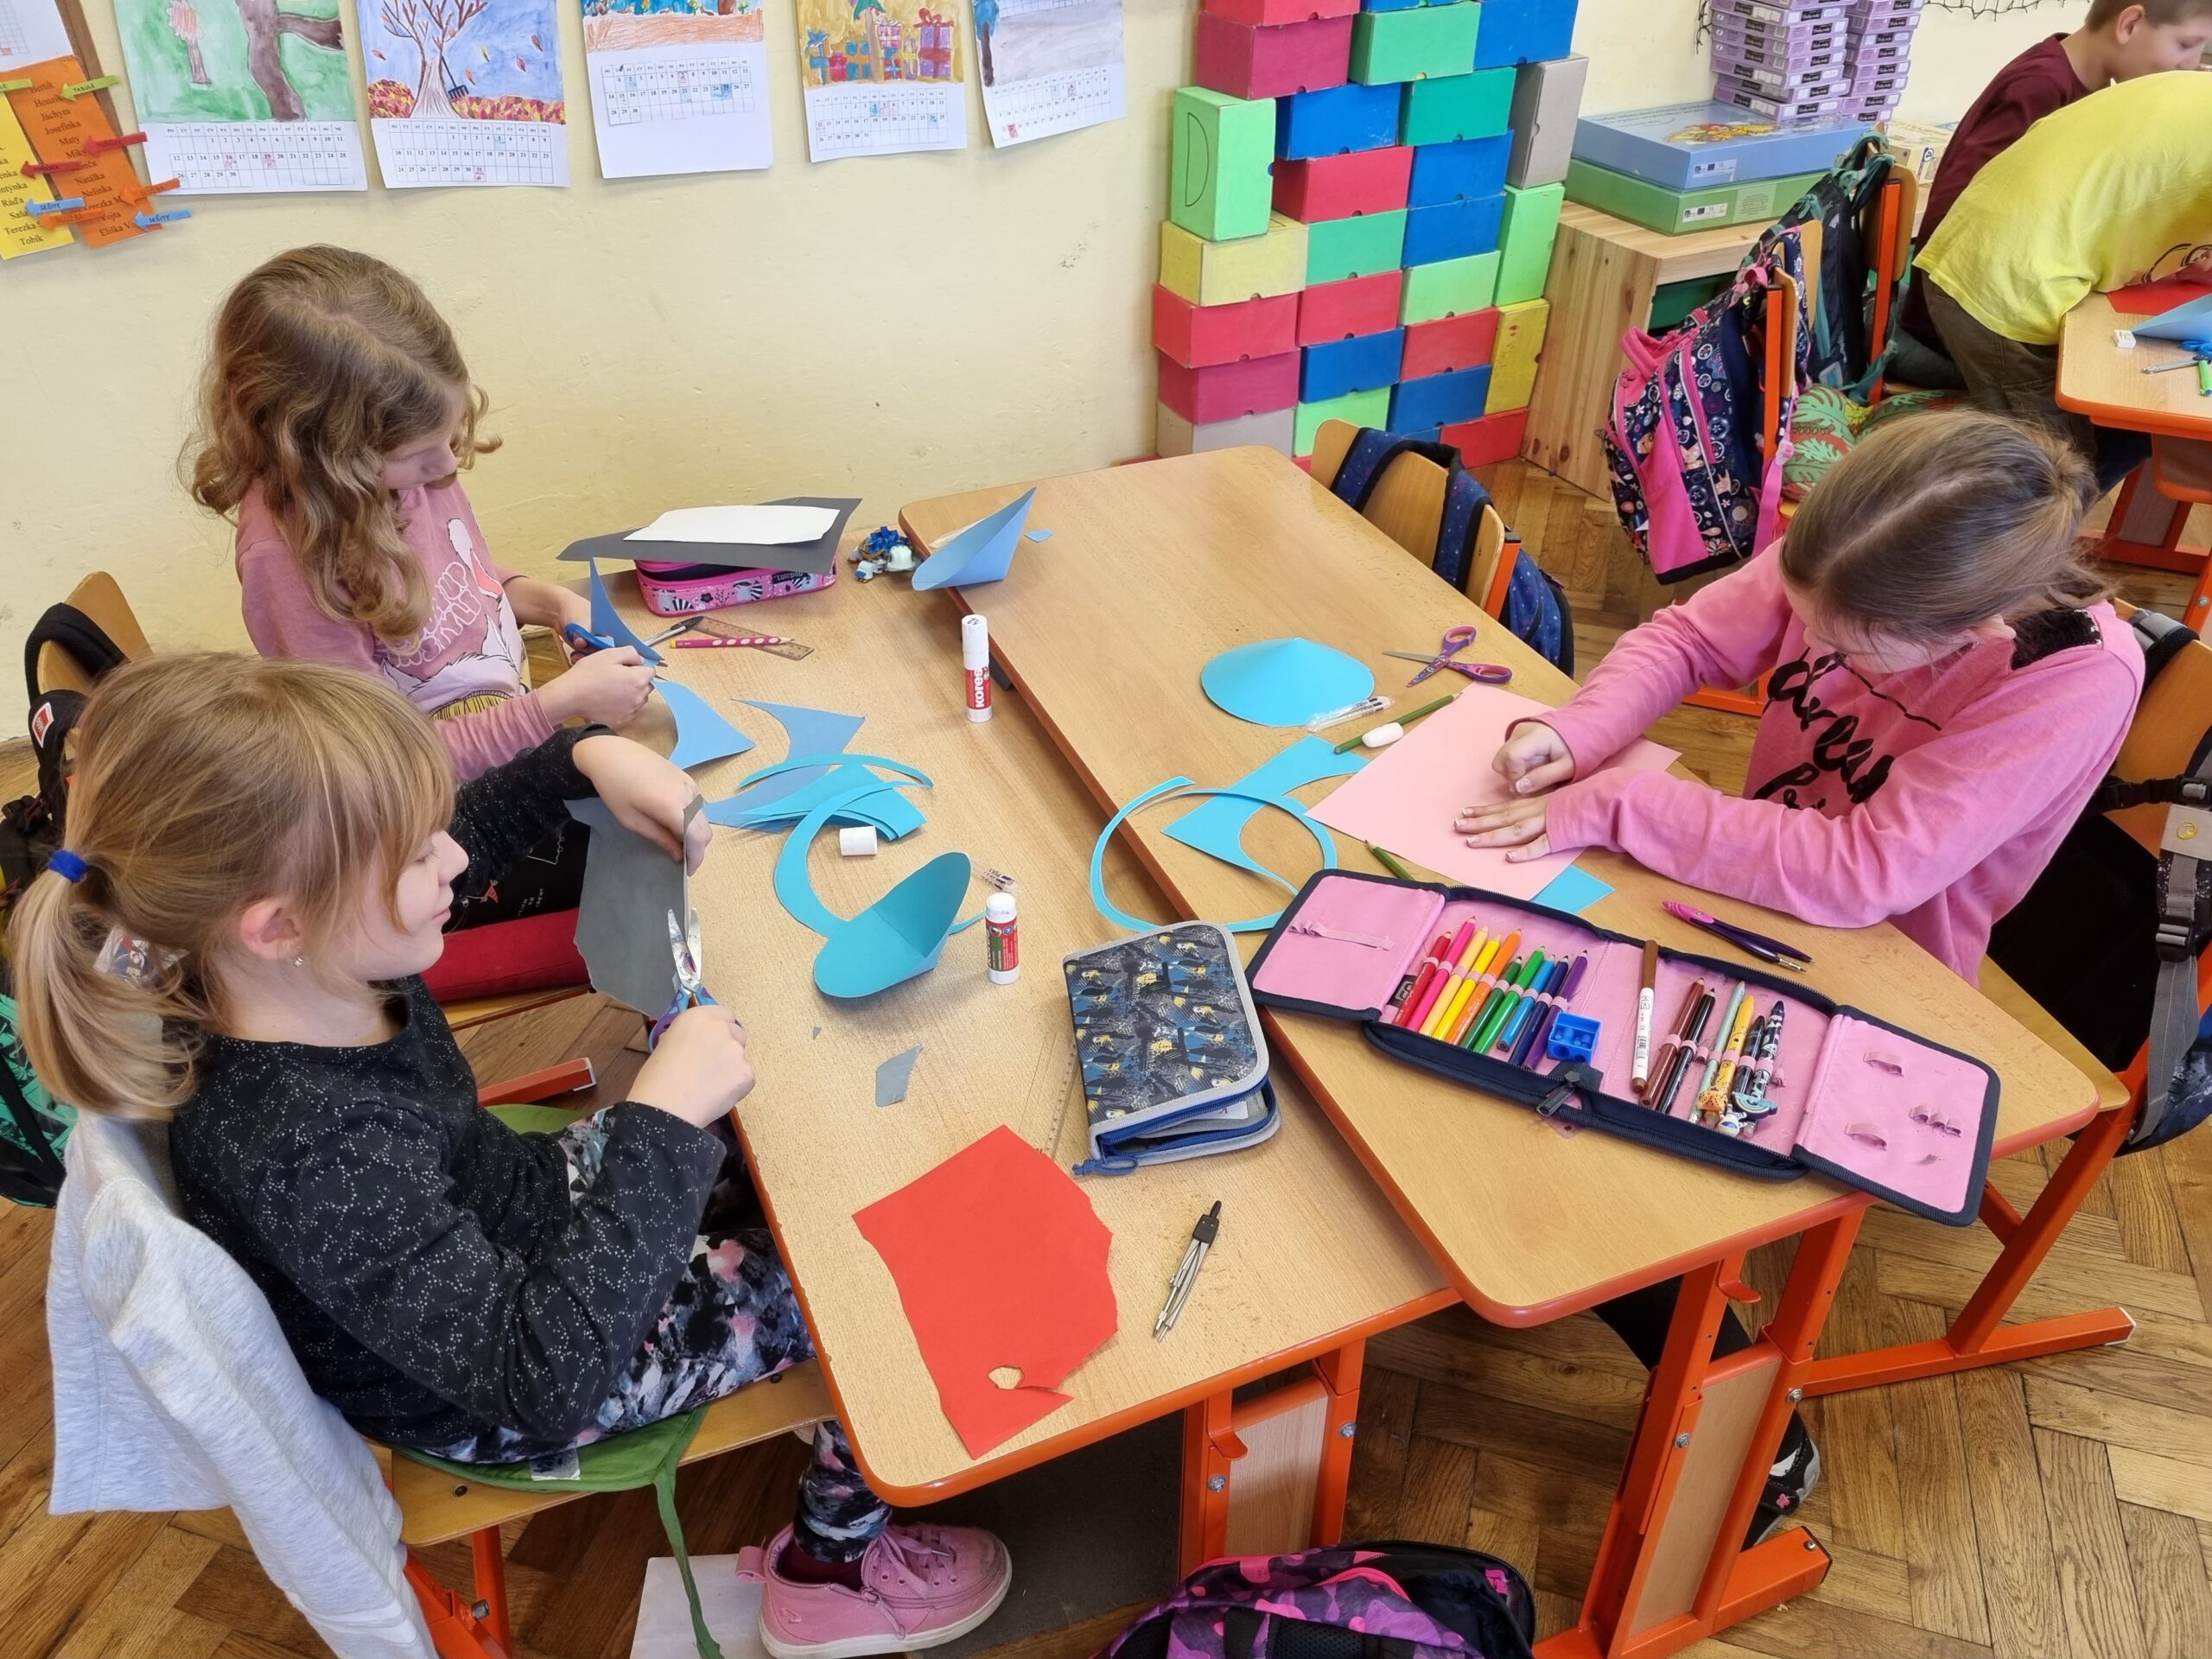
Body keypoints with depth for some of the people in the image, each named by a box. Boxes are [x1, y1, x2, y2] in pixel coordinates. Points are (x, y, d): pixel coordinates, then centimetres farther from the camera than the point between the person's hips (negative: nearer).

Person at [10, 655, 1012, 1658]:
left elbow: (468, 832, 2)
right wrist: (665, 1120, -42)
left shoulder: (293, 969, -19)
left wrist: (585, 757, -15)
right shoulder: (307, 1151, -42)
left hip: (526, 1208, 7)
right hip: (502, 1390, -7)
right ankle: (835, 1570, 24)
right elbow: (545, 1376, -42)